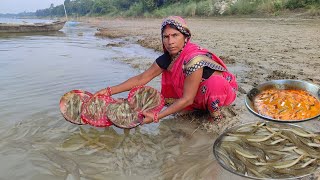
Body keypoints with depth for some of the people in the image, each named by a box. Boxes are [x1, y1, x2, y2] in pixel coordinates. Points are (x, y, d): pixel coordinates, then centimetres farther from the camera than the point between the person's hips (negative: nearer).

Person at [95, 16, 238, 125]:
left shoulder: (193, 60, -34)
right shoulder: (166, 59, -13)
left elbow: (187, 99, -31)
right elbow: (141, 78, -8)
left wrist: (156, 117, -30)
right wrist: (109, 91, -12)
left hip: (221, 89, -6)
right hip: (198, 96, 7)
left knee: (214, 84, -38)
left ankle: (215, 114, -9)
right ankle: (202, 107, 9)